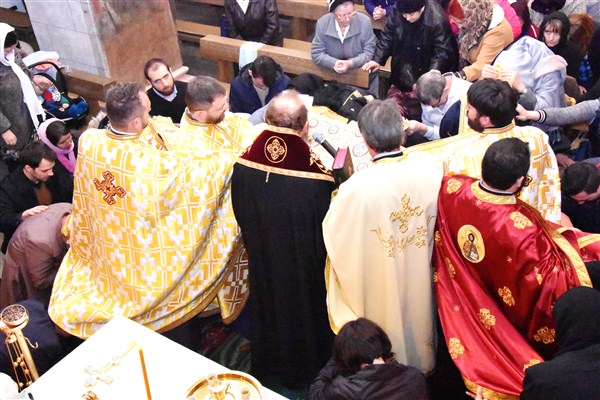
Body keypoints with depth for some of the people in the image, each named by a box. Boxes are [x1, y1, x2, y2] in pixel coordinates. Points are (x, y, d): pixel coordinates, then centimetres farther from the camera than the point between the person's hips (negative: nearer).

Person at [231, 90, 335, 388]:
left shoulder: (243, 165, -22)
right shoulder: (316, 176, -34)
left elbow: (240, 217, -4)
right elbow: (326, 232, -19)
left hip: (262, 262, 3)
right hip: (302, 270, -3)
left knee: (268, 304, 28)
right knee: (301, 311, 22)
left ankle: (265, 365, 52)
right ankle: (301, 372, 47)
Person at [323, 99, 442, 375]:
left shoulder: (356, 188, -32)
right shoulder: (433, 171, -22)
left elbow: (333, 236, -15)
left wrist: (338, 199, 2)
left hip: (380, 293, -3)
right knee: (415, 318, 31)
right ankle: (420, 366, 55)